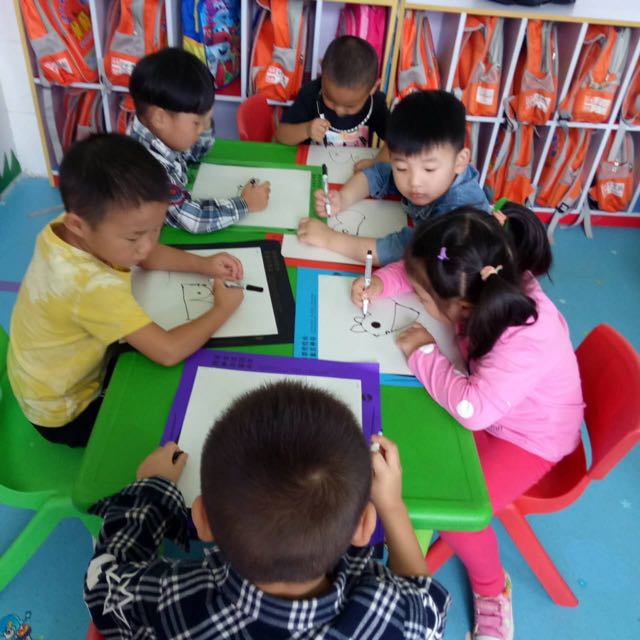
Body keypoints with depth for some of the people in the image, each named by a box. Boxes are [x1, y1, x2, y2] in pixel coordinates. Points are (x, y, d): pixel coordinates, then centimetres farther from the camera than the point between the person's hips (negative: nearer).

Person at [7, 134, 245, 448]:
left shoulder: (69, 230, -17)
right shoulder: (93, 286, -43)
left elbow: (148, 256, -1)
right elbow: (169, 351, -41)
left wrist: (203, 264, -15)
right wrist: (223, 309, -26)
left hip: (60, 379, 7)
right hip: (65, 412, -7)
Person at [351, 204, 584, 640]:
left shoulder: (528, 343, -42)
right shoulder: (493, 285, -22)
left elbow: (472, 408, -47)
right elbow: (420, 272, -4)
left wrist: (423, 352, -34)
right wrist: (381, 283, -21)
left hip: (529, 438, -7)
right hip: (490, 407, 7)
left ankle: (492, 588, 17)